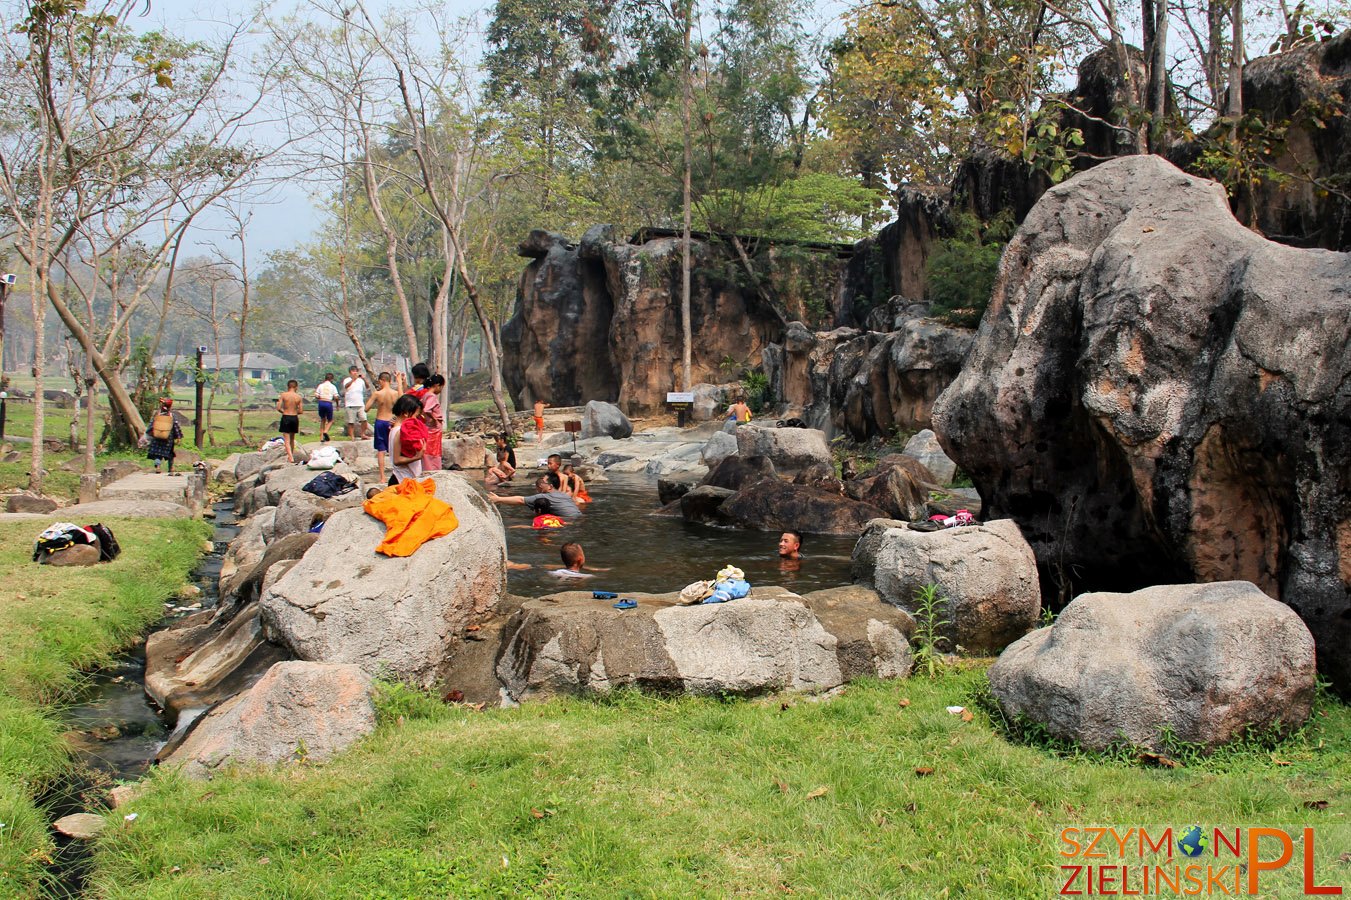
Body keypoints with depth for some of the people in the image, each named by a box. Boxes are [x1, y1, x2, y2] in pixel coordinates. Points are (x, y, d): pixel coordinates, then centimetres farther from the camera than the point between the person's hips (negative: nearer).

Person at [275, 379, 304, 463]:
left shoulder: (283, 395, -7)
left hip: (285, 418, -2)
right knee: (292, 439, 19)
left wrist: (284, 411, 11)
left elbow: (278, 408, -9)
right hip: (295, 418, 2)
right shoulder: (299, 397, -3)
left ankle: (290, 457, -13)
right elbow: (301, 411, -3)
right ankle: (291, 455, 29)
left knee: (287, 440, 0)